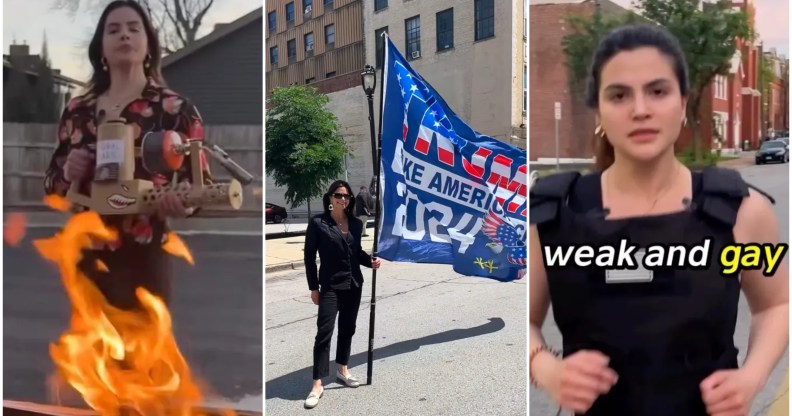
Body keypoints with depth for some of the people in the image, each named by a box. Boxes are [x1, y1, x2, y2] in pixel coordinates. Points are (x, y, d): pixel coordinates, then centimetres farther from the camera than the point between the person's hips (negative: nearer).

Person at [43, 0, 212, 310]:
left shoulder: (175, 109, -3)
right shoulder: (77, 110, 9)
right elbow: (51, 183, 17)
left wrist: (184, 203, -25)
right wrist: (67, 174, -5)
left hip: (143, 258, -4)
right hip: (83, 256, 4)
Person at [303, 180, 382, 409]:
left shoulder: (356, 224, 4)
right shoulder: (318, 223, -9)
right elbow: (309, 256, -6)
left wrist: (370, 261, -6)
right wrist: (313, 287, -8)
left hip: (354, 285, 5)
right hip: (330, 286, -5)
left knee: (347, 328, 15)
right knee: (324, 332, -9)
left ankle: (343, 370, 32)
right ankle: (317, 385, -6)